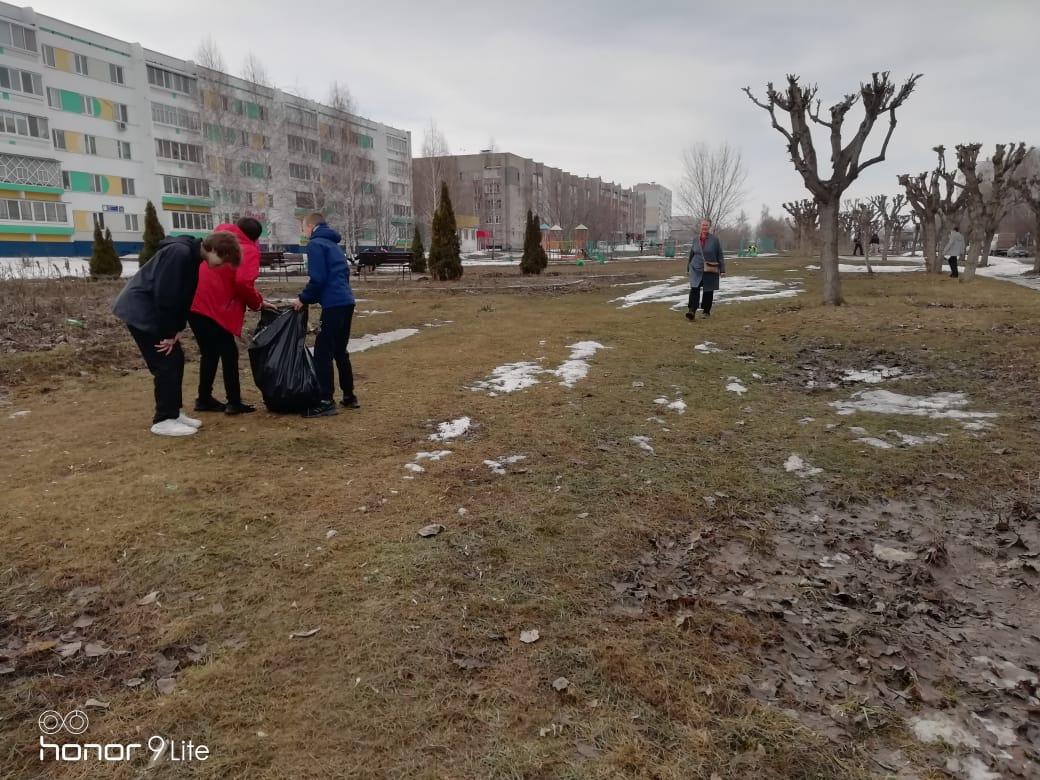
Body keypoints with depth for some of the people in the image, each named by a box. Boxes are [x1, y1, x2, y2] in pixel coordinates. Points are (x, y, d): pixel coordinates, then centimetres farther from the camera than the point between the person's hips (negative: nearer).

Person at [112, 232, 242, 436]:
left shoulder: (192, 256, 7)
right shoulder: (180, 252, -23)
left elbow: (184, 295, 11)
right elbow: (164, 295, -25)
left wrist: (176, 329, 2)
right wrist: (168, 333, -18)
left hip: (150, 311, 10)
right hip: (140, 310, -10)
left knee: (176, 359, 11)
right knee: (166, 363, -8)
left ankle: (173, 413, 20)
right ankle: (163, 420, 1)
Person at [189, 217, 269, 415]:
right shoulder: (249, 251, -1)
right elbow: (243, 282, -17)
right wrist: (257, 303, -1)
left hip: (194, 302, 8)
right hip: (214, 307, -8)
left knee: (210, 352, 18)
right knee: (229, 353, 3)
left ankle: (204, 399, 24)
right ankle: (234, 402, 3)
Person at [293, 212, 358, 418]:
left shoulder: (315, 244, -5)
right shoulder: (333, 245, 23)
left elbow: (318, 279, -15)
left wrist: (304, 299, 0)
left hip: (334, 304, -9)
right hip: (346, 302, 9)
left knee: (323, 353, -5)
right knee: (340, 351, 17)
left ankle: (326, 401, -6)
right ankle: (349, 396, 22)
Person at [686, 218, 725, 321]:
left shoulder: (714, 240, -3)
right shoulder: (696, 239, 6)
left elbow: (720, 256, -1)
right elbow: (691, 254, 17)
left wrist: (722, 269, -3)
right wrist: (688, 267, 20)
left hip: (710, 271, -1)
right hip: (696, 269, 1)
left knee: (708, 291, 8)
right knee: (694, 289, -16)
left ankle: (707, 311, 23)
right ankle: (691, 311, -23)